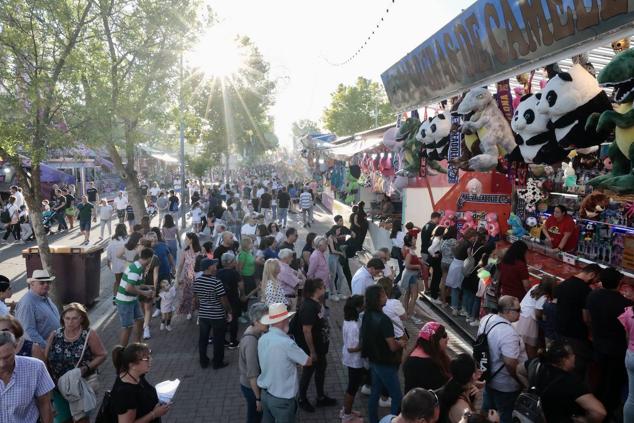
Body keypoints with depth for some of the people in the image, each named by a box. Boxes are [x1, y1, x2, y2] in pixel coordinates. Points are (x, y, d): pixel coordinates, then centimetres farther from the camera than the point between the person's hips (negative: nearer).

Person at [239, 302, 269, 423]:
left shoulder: (254, 331, -5)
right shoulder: (251, 341, -32)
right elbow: (252, 374, -27)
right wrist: (258, 398, -20)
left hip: (251, 384, 7)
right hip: (252, 387, -7)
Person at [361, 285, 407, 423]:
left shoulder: (367, 315, -2)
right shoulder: (383, 320, -28)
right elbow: (393, 347, -24)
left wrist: (395, 342, 11)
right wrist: (401, 344, -3)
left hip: (374, 361, 8)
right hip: (386, 364, -8)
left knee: (375, 393, 20)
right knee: (397, 398, 5)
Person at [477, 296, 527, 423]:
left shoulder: (487, 319, -7)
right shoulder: (508, 333, -34)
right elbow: (511, 365, -32)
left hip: (490, 376, 8)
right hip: (506, 386, -8)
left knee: (487, 410, 26)